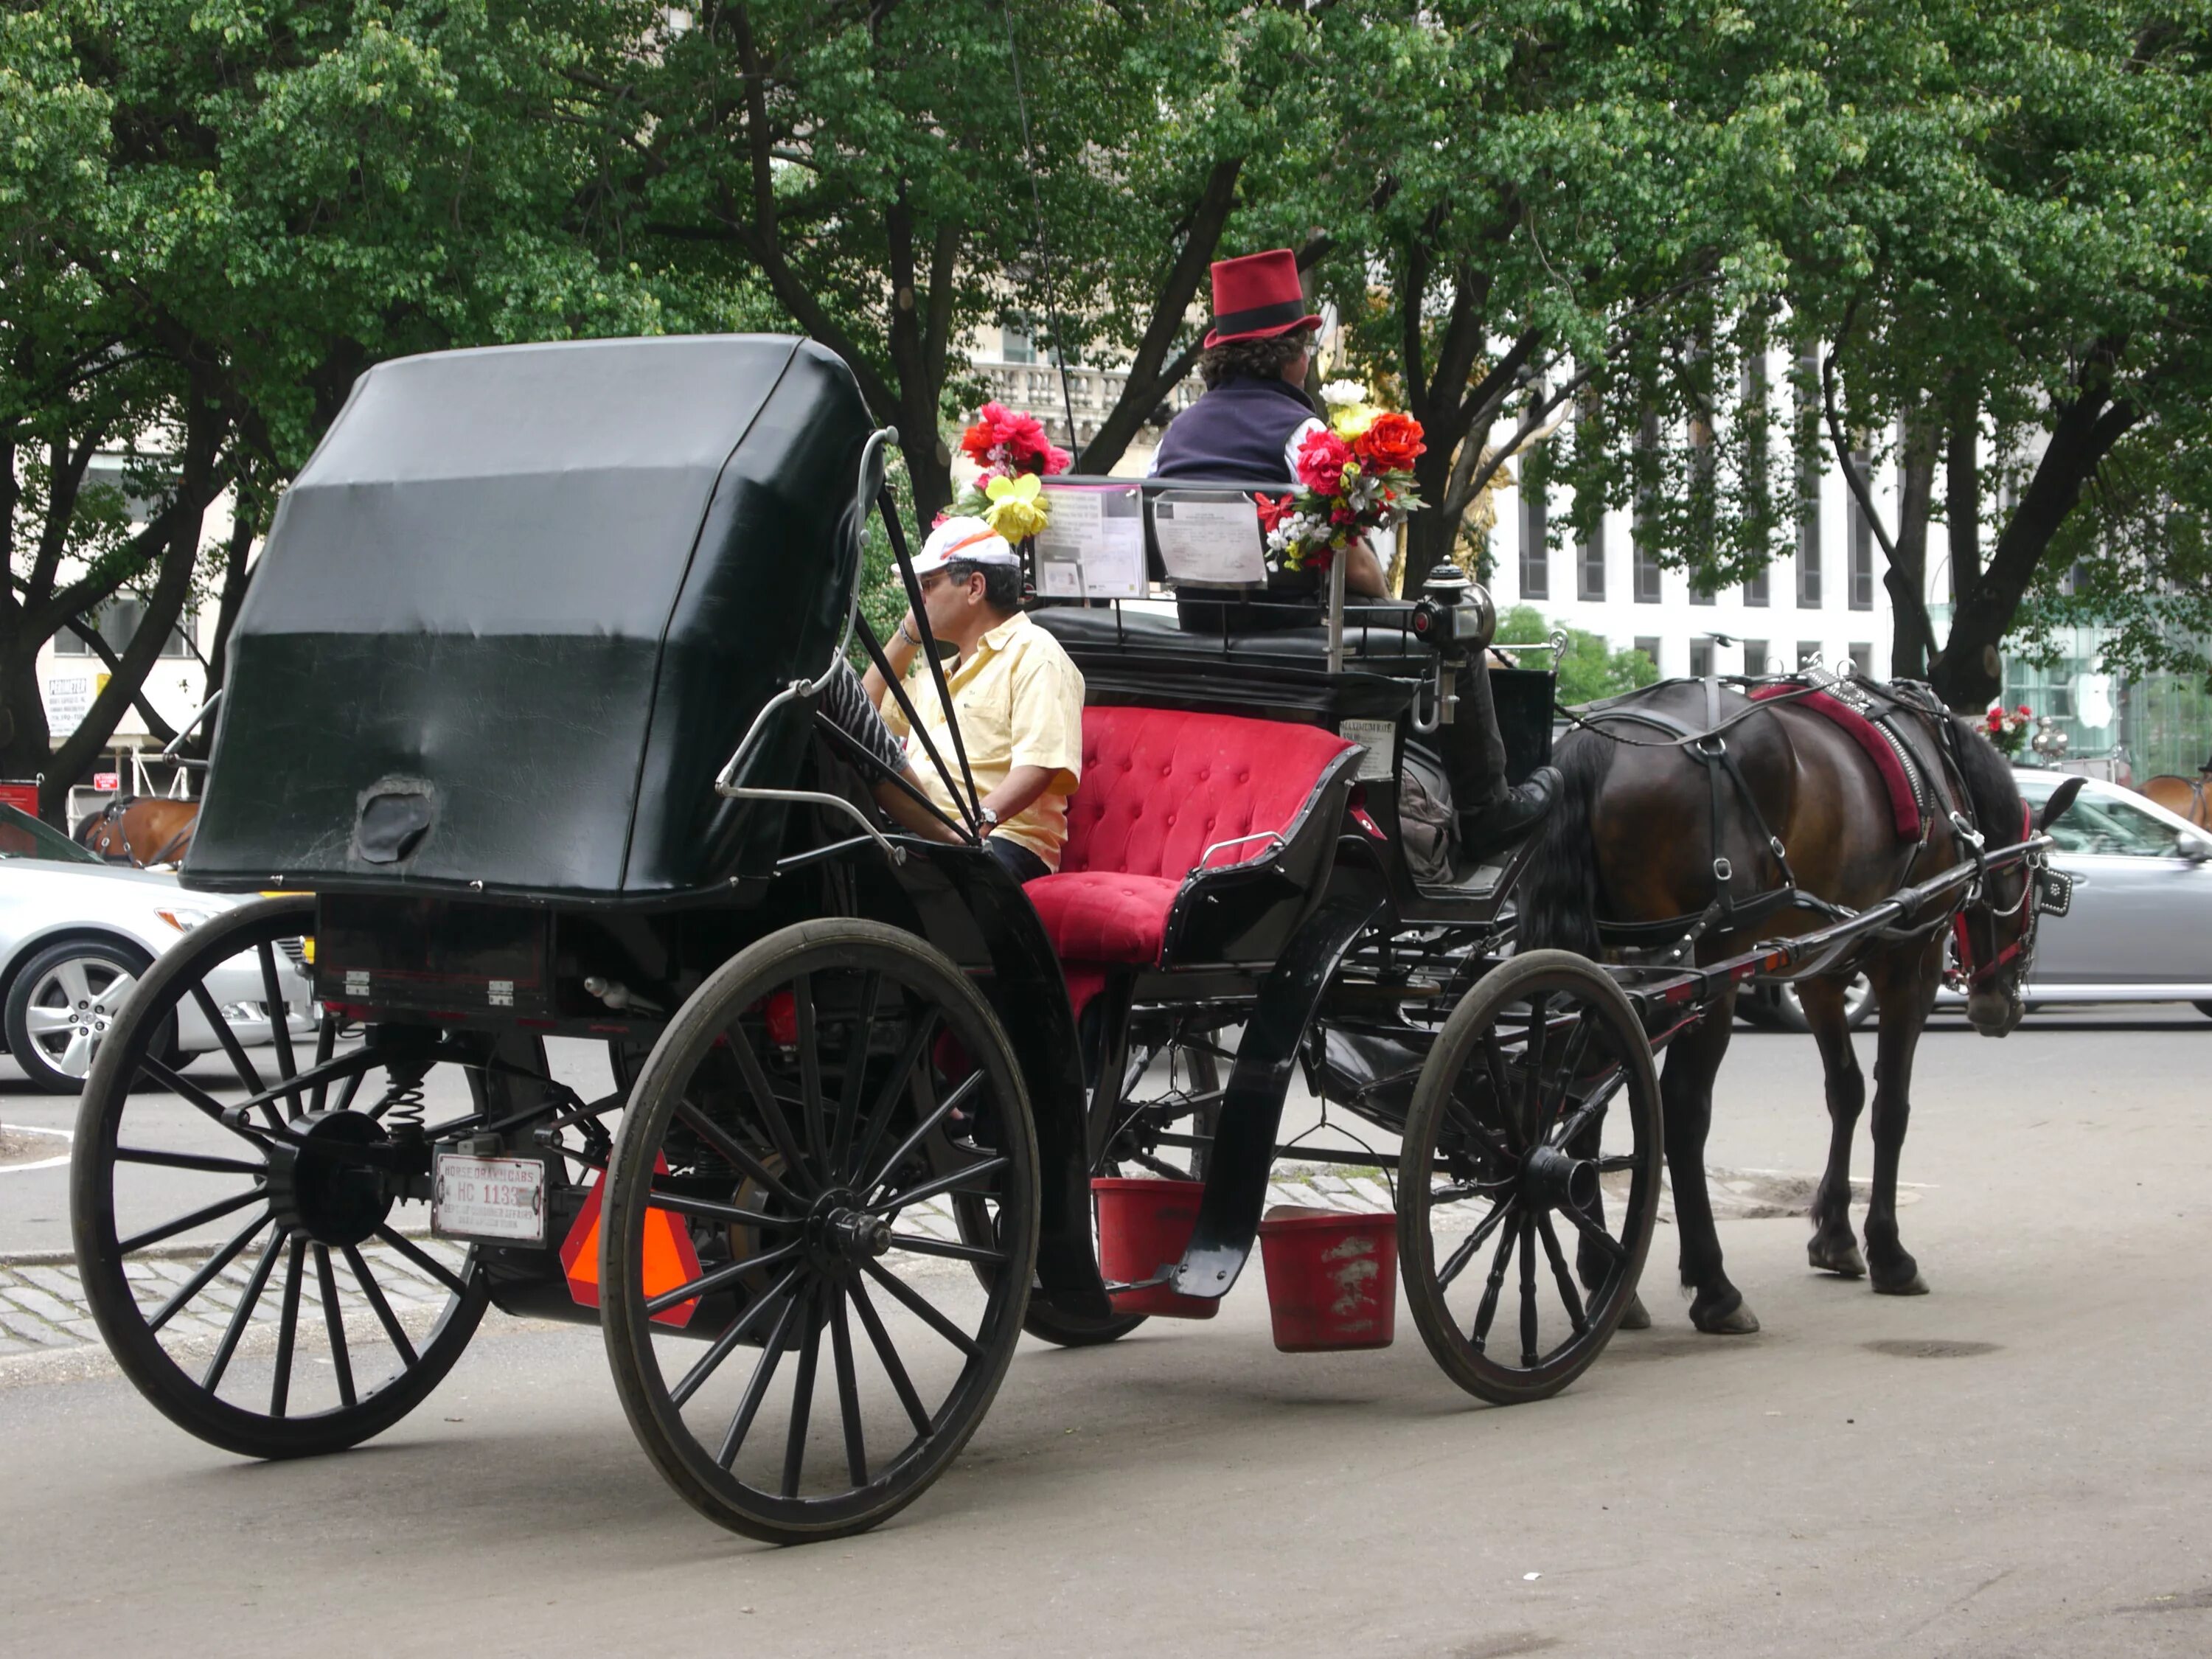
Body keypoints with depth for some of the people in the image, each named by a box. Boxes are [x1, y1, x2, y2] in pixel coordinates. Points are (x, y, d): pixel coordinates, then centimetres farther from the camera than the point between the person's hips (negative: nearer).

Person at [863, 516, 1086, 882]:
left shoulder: (1035, 655, 1)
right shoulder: (944, 674, 32)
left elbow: (1041, 763, -14)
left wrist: (982, 819, -31)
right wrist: (908, 635, 31)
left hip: (1000, 842, -8)